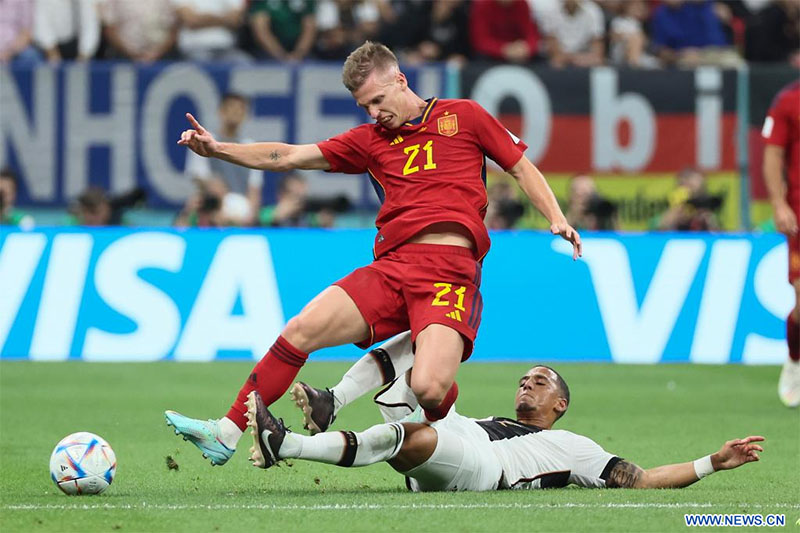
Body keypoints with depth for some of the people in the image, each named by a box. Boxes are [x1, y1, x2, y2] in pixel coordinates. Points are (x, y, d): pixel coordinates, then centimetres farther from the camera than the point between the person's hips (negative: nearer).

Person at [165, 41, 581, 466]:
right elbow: (289, 157, 16)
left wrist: (557, 219, 1)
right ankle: (226, 434, -2)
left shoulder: (463, 116, 13)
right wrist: (217, 149, 5)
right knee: (300, 330, -10)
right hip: (391, 267, 4)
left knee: (428, 388, -25)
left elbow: (523, 169, 18)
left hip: (451, 268, -4)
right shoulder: (370, 139, 21)